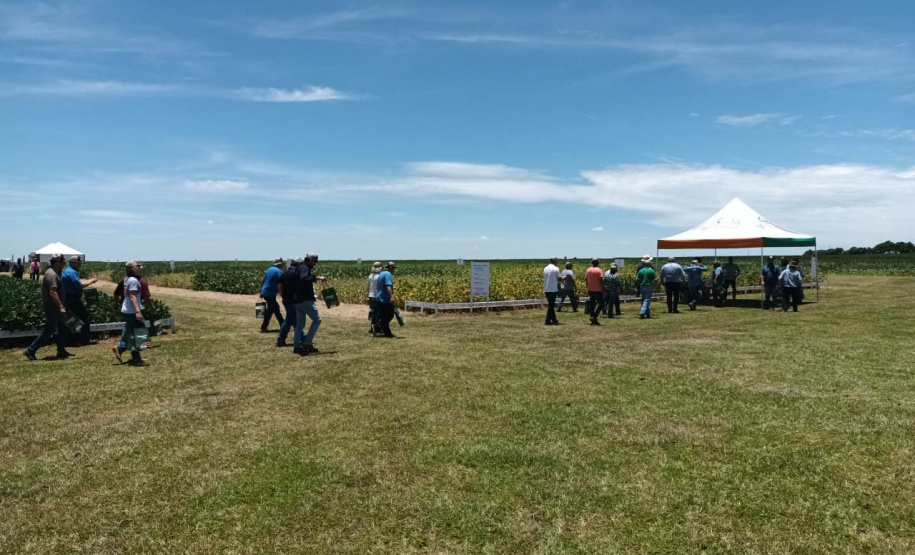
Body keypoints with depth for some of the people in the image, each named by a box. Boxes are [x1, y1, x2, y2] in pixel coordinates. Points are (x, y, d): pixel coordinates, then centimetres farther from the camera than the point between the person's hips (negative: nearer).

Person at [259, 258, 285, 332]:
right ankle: (263, 328, 5)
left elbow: (262, 281, 17)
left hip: (264, 292, 9)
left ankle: (282, 325, 23)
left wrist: (261, 292, 23)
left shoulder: (269, 269, 13)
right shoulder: (279, 271, -11)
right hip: (270, 294, -9)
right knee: (270, 310, 1)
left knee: (276, 308, 17)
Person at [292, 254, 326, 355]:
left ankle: (297, 346, 13)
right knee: (317, 319, -5)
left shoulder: (300, 267, 19)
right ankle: (307, 343, -8)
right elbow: (303, 279, -30)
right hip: (305, 300, -10)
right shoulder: (304, 268, -12)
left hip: (298, 300, 10)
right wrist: (317, 278, -28)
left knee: (300, 323, 13)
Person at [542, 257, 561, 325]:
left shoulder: (545, 268, 10)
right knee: (551, 305, -2)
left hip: (546, 289, 6)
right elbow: (559, 279, -6)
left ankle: (554, 320, 19)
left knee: (551, 304, 13)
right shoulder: (556, 269, -9)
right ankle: (548, 321, -1)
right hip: (553, 289, -6)